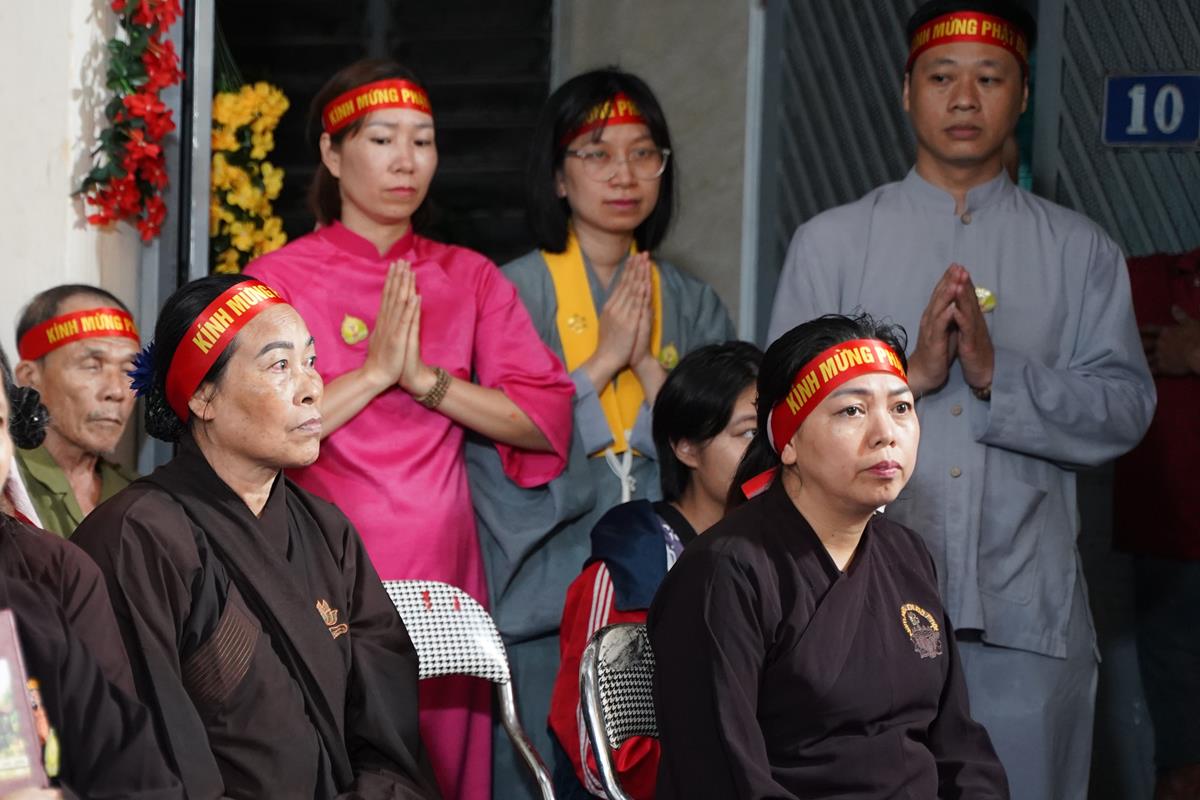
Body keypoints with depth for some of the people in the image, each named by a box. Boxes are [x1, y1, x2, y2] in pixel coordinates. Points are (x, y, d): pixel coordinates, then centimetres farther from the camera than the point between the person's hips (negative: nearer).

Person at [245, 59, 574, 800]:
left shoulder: (469, 280, 10)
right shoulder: (280, 278, 1)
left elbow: (548, 419, 0)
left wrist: (426, 379, -9)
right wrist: (374, 371, -12)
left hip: (439, 567, 3)